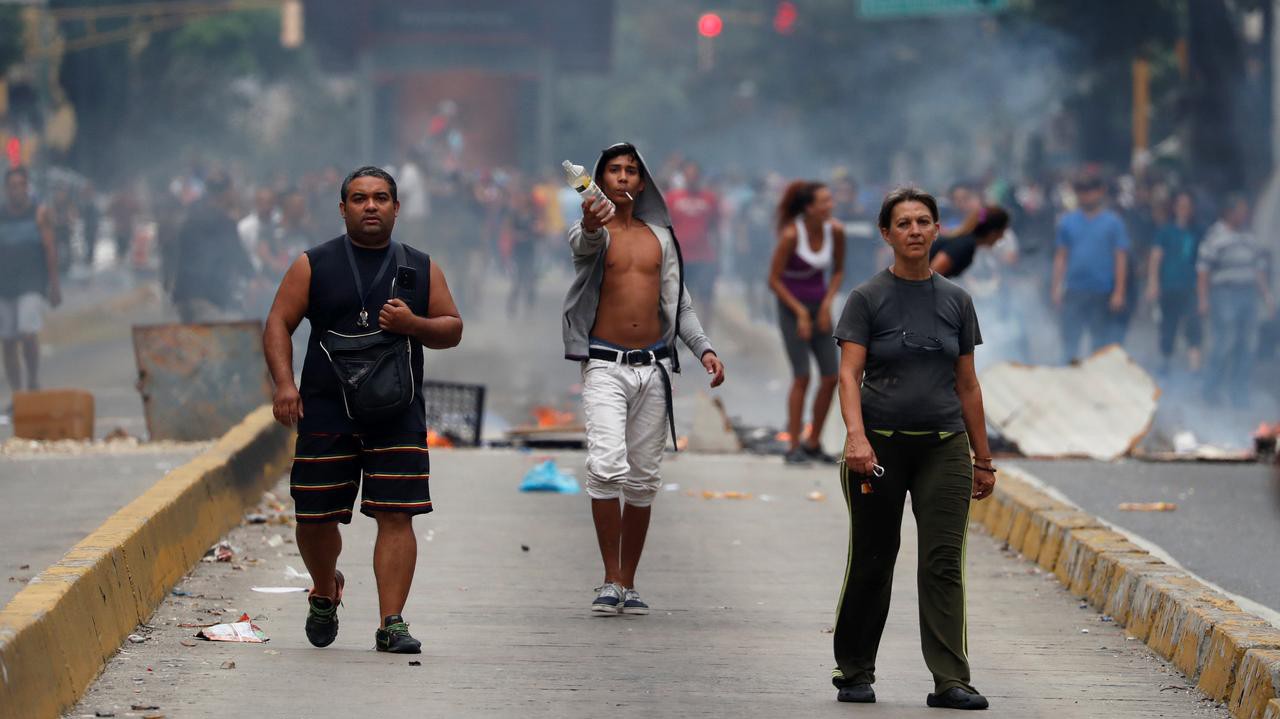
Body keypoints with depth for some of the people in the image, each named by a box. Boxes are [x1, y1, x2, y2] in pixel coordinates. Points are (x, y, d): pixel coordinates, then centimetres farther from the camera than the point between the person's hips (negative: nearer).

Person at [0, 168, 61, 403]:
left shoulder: (39, 214, 1)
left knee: (29, 335, -19)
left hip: (33, 286, -3)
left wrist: (54, 284, -6)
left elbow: (50, 249, -1)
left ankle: (33, 381, 1)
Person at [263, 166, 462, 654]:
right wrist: (284, 383, -12)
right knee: (315, 518, 3)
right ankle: (325, 591, 33)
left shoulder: (421, 269, 11)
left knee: (396, 517, -9)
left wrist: (414, 325, -9)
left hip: (398, 415, 0)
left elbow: (453, 329, 12)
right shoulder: (314, 265, 6)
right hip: (326, 411, 0)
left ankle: (391, 623, -8)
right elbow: (279, 324, 3)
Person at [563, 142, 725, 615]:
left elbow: (678, 303, 16)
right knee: (606, 465, -21)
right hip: (605, 366, -4)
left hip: (653, 367, 4)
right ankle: (611, 580, -15)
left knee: (643, 478, 6)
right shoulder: (588, 233, 1)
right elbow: (585, 244, -25)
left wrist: (703, 348, 0)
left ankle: (629, 585, 15)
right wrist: (591, 226, -49)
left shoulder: (661, 238, 13)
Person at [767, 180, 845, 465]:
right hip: (792, 307, -5)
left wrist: (827, 304, -2)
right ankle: (794, 448, -6)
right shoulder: (791, 235, -19)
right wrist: (800, 313, -14)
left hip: (819, 307, 5)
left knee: (831, 377, 1)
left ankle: (814, 444, 13)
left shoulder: (835, 231, -5)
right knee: (802, 376, -12)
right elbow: (774, 279, -13)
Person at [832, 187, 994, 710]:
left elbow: (967, 385, 12)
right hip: (881, 446, -2)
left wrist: (983, 459, 10)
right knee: (872, 563, 6)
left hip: (943, 448, 2)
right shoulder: (868, 298, -2)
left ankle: (950, 681, -8)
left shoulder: (955, 301, 8)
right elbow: (849, 374, -11)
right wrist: (856, 435, -28)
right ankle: (855, 672, 20)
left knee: (944, 564, -6)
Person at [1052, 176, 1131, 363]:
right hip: (1074, 291, 2)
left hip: (1102, 292, -1)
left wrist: (1119, 292, -8)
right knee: (1069, 340, 0)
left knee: (1100, 343, 7)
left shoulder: (1113, 222, 1)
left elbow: (1121, 258, -2)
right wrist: (1057, 288, 2)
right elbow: (1061, 257, 9)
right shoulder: (1068, 221, 8)